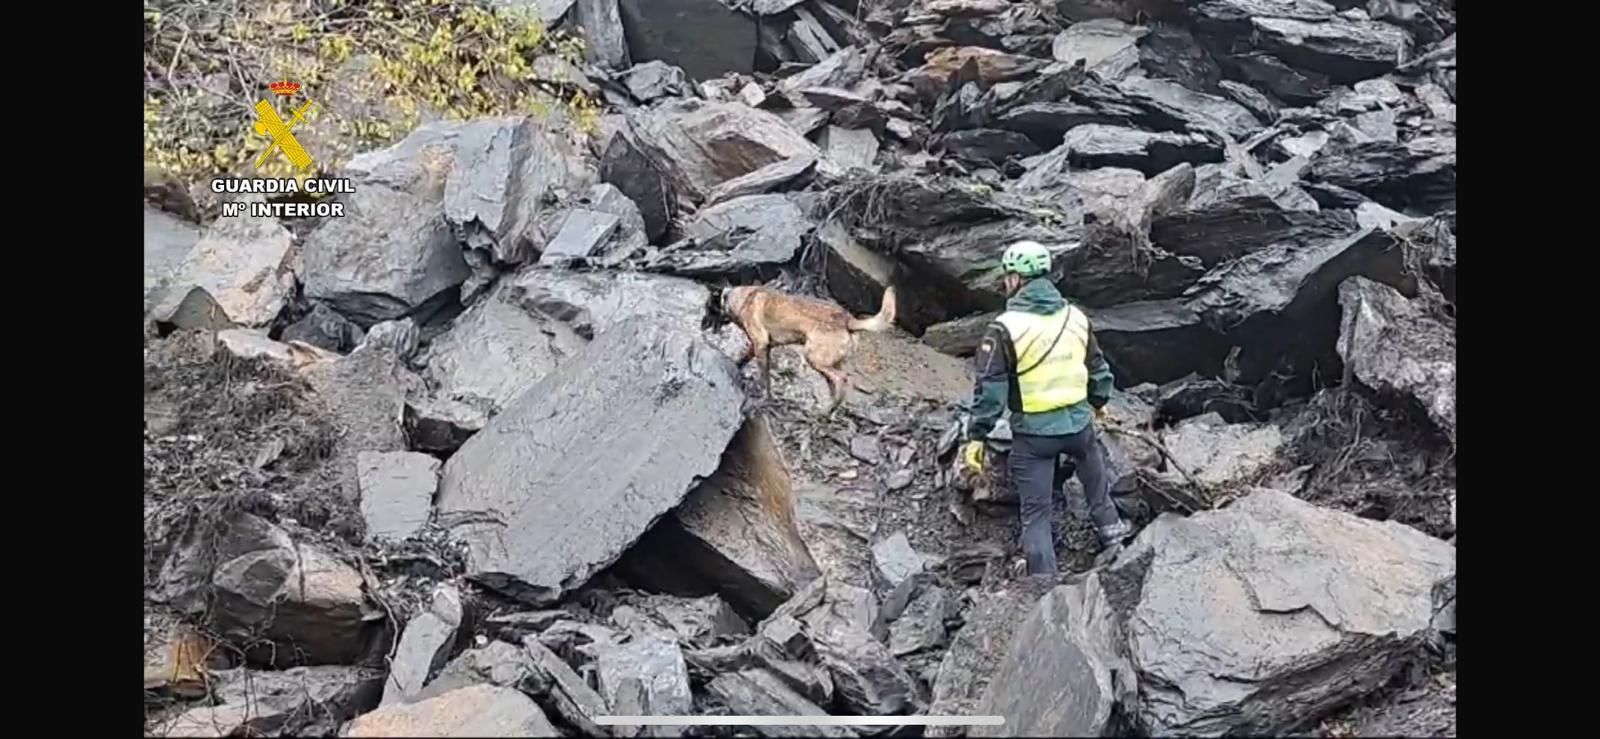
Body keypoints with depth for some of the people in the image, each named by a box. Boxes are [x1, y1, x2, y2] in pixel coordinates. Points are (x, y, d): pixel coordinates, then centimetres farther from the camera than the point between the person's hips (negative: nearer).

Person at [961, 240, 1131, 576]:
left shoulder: (1005, 328, -15)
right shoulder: (1076, 317, 1)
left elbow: (991, 389, -15)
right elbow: (1099, 370, 13)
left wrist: (976, 436, -7)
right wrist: (1099, 402, 32)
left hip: (1033, 433, -4)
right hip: (1078, 422, 4)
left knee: (1036, 511, 5)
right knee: (1094, 477, 31)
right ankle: (1111, 531, 45)